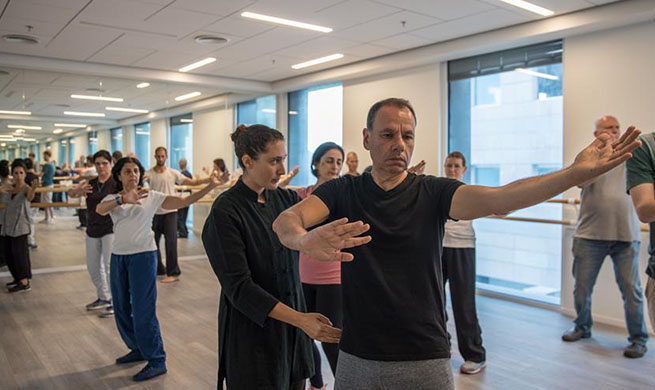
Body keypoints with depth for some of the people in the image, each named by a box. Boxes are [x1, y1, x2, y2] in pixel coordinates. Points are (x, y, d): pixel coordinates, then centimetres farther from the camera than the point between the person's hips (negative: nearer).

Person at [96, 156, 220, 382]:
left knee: (143, 310, -6)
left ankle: (157, 361, 5)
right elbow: (100, 209, -18)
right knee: (121, 308, 15)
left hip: (143, 256, -4)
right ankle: (138, 349, 34)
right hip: (118, 256, 5)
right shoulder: (113, 199, 6)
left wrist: (209, 187, -14)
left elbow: (184, 202, -5)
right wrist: (123, 199, -38)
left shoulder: (151, 197, 1)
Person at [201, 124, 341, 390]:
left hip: (291, 328, 5)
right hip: (253, 331, -5)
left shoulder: (285, 198, 3)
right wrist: (300, 319, -27)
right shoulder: (225, 211, -15)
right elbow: (238, 286, -20)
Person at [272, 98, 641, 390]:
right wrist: (306, 240, -43)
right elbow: (286, 220, -19)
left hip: (426, 359, -1)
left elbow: (497, 199, -21)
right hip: (357, 357, 1)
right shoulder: (343, 191, -3)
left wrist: (576, 173, -37)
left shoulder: (433, 192, -5)